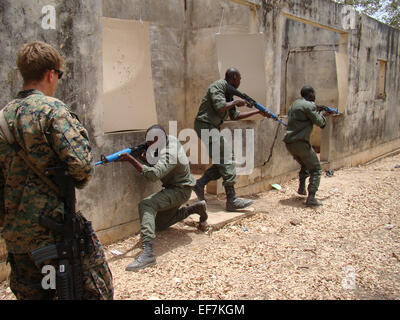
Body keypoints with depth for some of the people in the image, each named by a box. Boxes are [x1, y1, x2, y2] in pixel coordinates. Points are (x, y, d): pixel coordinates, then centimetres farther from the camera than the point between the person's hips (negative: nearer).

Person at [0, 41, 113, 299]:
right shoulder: (52, 108, -12)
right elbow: (80, 163, -21)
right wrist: (80, 181, 1)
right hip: (53, 227, -7)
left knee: (31, 294, 19)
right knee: (95, 290, 5)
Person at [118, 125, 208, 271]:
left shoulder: (169, 155, -28)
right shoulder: (169, 140, 0)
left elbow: (154, 174, -43)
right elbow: (157, 165, 11)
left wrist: (131, 159, -45)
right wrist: (145, 159, -11)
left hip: (180, 190, -10)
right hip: (172, 188, 10)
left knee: (146, 205, -32)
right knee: (159, 224, 19)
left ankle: (148, 252, -43)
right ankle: (196, 208, 24)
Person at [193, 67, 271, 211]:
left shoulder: (229, 92, 18)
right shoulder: (217, 86, -11)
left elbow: (235, 116, 22)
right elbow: (219, 107, -25)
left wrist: (258, 112, 22)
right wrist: (236, 102, -9)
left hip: (213, 128, 10)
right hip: (205, 125, -10)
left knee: (222, 161, 7)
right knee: (227, 159, -13)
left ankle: (199, 184, 10)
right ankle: (231, 200, -12)